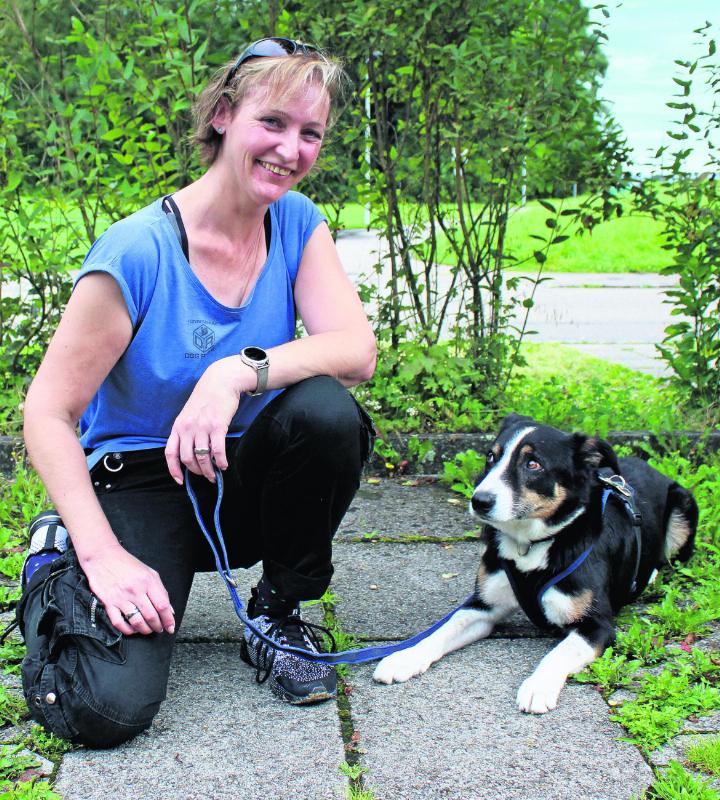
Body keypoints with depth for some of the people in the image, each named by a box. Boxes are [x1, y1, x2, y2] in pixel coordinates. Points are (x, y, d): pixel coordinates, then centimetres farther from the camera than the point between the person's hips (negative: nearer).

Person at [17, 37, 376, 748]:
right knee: (105, 706, -24)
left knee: (327, 409, -29)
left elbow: (357, 349, -16)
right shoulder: (138, 251, -20)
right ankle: (56, 565, 12)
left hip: (243, 477, 4)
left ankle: (277, 611, -4)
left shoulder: (297, 223, -4)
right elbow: (49, 414, -17)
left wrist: (241, 369, -33)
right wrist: (105, 555, -26)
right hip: (140, 482, -4)